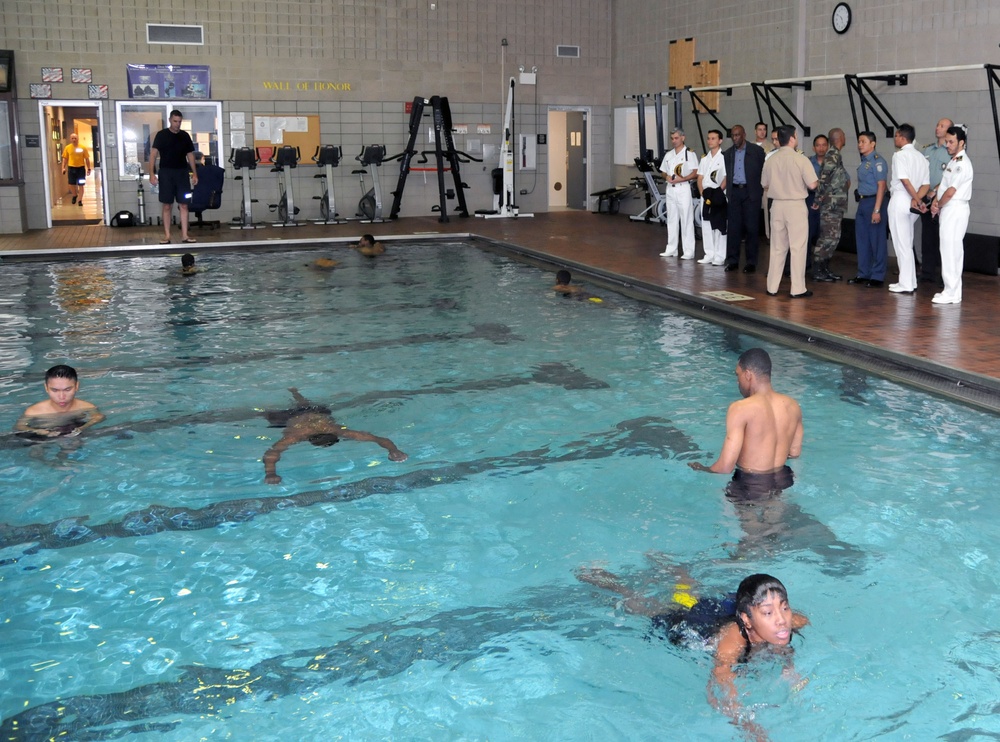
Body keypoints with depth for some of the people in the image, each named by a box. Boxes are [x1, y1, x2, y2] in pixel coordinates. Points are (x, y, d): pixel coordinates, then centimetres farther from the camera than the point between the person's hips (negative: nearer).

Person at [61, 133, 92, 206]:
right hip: (71, 168, 2)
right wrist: (63, 168, 1)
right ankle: (75, 195, 34)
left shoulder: (82, 148, -4)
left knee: (81, 185, 1)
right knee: (71, 184, 6)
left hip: (81, 168, -2)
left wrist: (89, 168, -1)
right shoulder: (67, 147, 1)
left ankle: (80, 200, 9)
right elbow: (65, 158, 7)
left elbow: (87, 158, 1)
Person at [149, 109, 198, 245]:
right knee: (167, 205, 0)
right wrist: (152, 173, -14)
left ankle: (184, 235, 4)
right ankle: (167, 236, 4)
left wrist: (194, 173, 6)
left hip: (182, 173, 3)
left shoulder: (185, 136, 9)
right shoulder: (162, 135, -1)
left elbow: (190, 155, 14)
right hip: (166, 173, -3)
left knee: (183, 205, 2)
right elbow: (153, 154, -5)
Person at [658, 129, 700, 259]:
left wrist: (682, 179, -21)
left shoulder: (689, 154, -5)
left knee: (686, 219, -6)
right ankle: (671, 250, 17)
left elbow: (696, 173, -10)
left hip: (683, 189, -6)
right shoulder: (668, 155, 14)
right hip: (670, 189, 6)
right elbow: (664, 171, 19)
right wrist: (667, 177, -3)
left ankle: (689, 251, -5)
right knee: (671, 219, 10)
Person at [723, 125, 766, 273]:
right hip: (734, 193, 3)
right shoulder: (728, 154, 12)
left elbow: (764, 171, 1)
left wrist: (762, 190, -5)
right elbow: (726, 175, 14)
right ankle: (732, 260, 9)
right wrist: (726, 192, 4)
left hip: (751, 192, -3)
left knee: (751, 227, -1)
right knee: (733, 227, 3)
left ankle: (751, 262, 4)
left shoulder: (757, 151, 1)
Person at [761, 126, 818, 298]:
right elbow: (812, 185, -12)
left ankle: (772, 287, 14)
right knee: (798, 248, 2)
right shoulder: (801, 159, -12)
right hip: (796, 206, -4)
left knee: (777, 248, 12)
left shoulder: (770, 160, 0)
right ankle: (798, 289, 3)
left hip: (777, 205, 4)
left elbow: (765, 184, 8)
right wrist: (799, 181, 7)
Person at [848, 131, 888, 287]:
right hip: (862, 203, 9)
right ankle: (863, 274, 22)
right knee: (862, 240, 13)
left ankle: (877, 277, 3)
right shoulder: (863, 162, 15)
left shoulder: (877, 161, -12)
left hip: (873, 202, -9)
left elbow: (881, 186, -17)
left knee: (877, 241, -3)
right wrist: (860, 199, 11)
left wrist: (876, 210, -21)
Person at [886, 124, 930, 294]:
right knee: (907, 243, 16)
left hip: (900, 200, -8)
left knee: (901, 243, -3)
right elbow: (926, 184, 7)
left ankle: (906, 284, -1)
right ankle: (910, 282, 20)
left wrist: (916, 200, -15)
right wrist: (916, 199, -4)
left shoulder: (899, 155, -10)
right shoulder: (921, 157, 14)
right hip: (911, 202, 8)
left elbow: (905, 180, -20)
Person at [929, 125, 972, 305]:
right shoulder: (954, 161, 16)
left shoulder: (962, 163, -15)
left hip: (955, 210, -10)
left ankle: (951, 293, -7)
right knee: (953, 251, 11)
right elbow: (943, 184, 17)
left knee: (950, 251, -9)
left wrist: (938, 205, -4)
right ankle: (954, 292, 15)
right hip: (948, 210, 10)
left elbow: (950, 192, -19)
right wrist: (936, 202, 0)